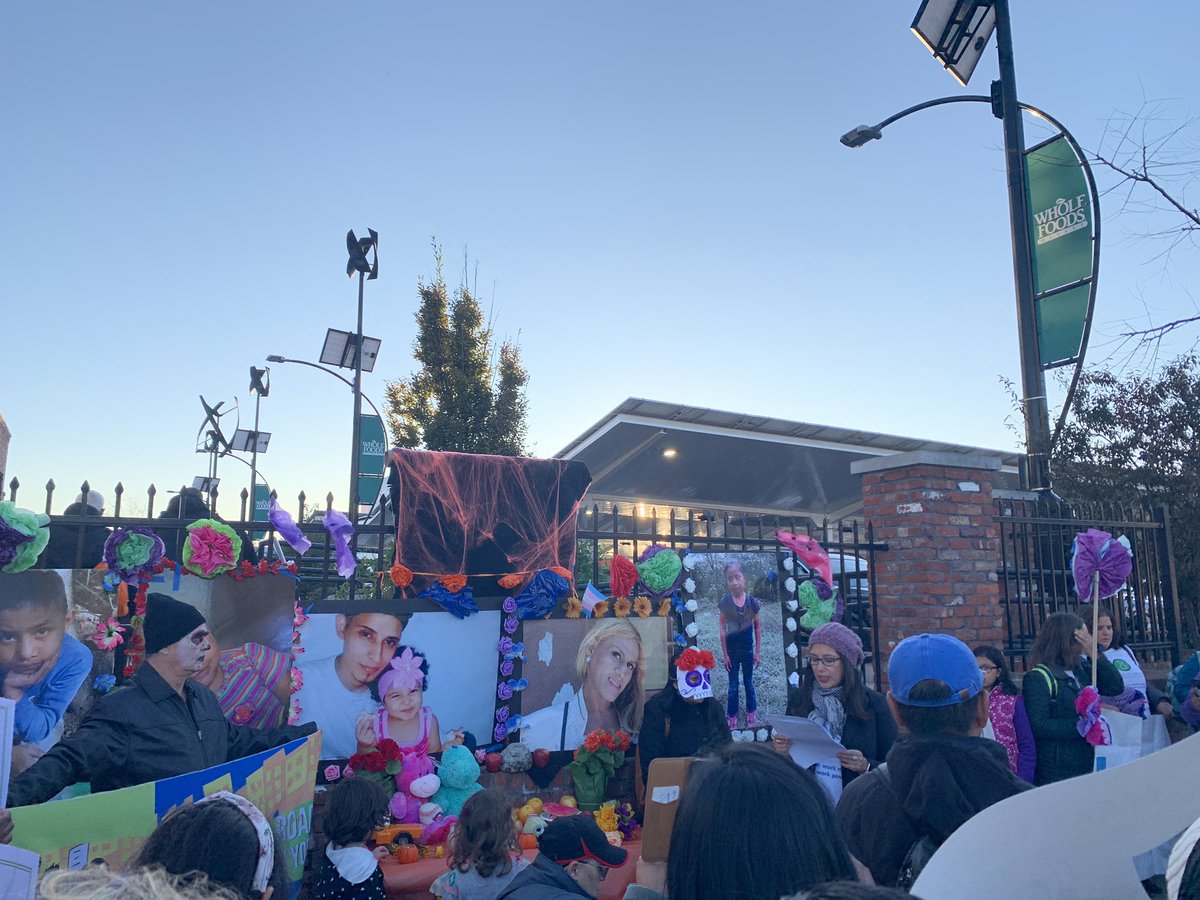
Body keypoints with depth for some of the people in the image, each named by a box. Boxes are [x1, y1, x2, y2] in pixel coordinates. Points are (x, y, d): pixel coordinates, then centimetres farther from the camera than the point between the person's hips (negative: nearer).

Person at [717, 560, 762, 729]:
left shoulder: (752, 601, -11)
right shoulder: (725, 602, -14)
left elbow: (757, 627, -2)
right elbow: (723, 629, -8)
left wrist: (758, 652, 0)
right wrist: (725, 654, -7)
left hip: (748, 649, 1)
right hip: (732, 649, -1)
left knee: (749, 683, 16)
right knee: (733, 685, 10)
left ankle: (751, 715, 30)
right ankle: (732, 719, 21)